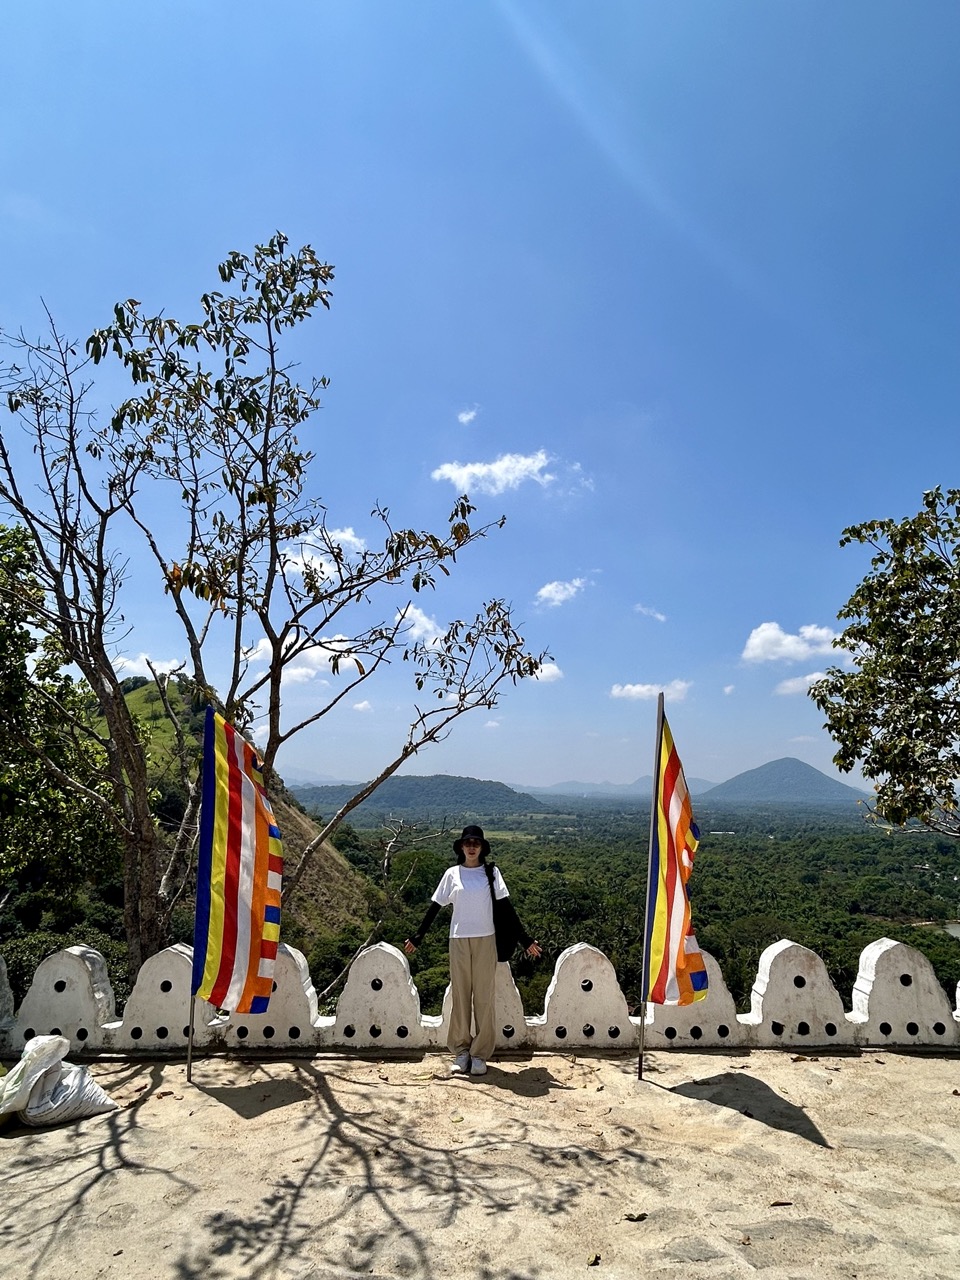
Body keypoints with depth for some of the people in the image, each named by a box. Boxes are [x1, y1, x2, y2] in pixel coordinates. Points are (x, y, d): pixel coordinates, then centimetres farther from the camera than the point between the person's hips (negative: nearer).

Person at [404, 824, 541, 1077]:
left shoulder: (491, 872, 2)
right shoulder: (452, 874, 4)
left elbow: (506, 907, 1)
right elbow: (435, 907, 8)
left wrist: (525, 938, -3)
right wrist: (417, 937, 7)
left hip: (485, 940, -1)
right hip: (459, 940, 1)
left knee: (484, 996, 2)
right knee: (460, 995, 6)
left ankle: (480, 1054, 11)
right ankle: (461, 1051, 18)